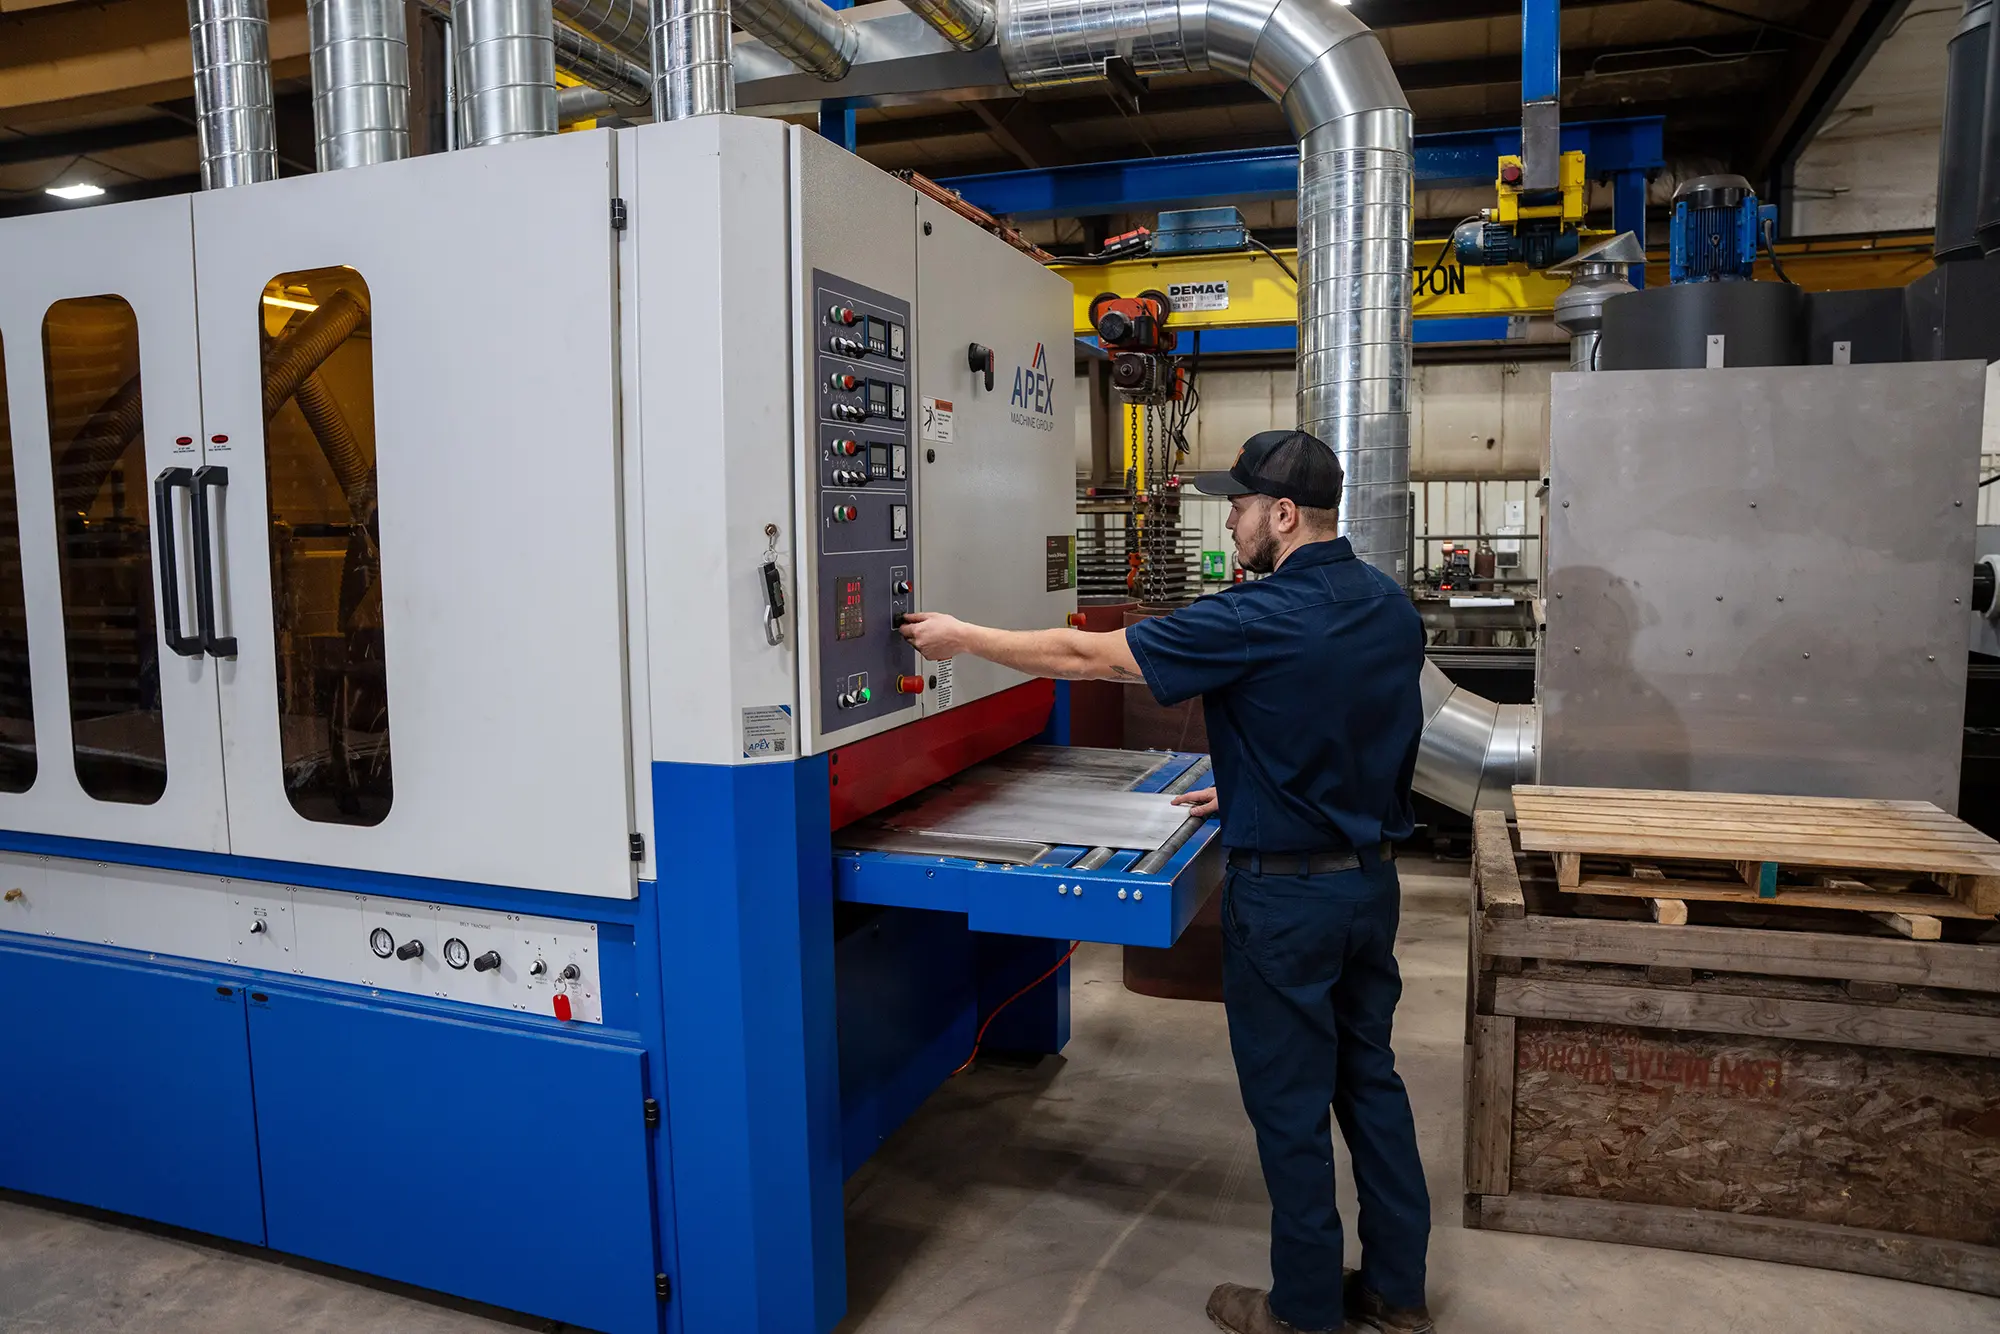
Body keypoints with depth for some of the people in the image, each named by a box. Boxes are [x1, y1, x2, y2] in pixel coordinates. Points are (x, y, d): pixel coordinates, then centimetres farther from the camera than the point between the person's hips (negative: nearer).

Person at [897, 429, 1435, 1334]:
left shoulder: (1259, 618, -22)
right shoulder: (1392, 608, 2)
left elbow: (1086, 657, -16)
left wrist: (963, 638, -5)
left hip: (1288, 893, -8)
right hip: (1372, 877, 8)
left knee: (1290, 1101, 8)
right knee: (1370, 1078, 19)